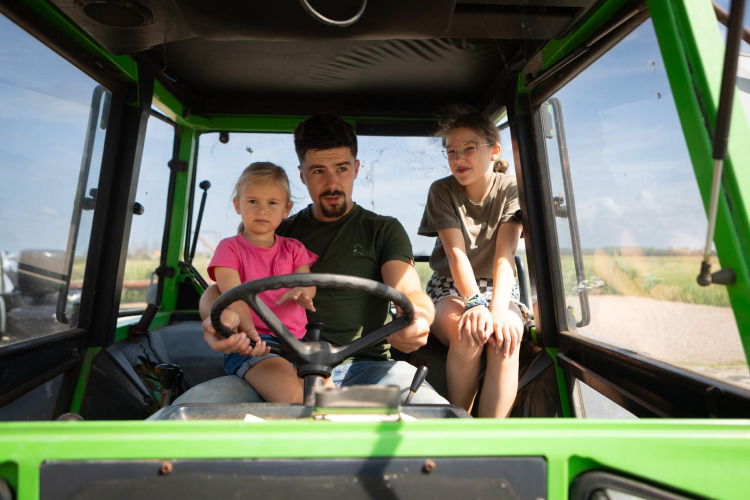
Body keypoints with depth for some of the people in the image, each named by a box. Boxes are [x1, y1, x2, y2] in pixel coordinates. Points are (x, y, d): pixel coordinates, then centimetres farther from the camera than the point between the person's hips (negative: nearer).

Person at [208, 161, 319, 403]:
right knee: (293, 397, -29)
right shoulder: (229, 248, 8)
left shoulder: (294, 248, 20)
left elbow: (308, 282, 4)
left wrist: (301, 292, -23)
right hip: (250, 345, -4)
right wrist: (248, 331, -27)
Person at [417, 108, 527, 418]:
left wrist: (498, 307, -37)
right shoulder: (441, 191, -8)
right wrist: (474, 303, -39)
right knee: (468, 336, -34)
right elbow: (456, 254, -21)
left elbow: (505, 255, -19)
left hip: (498, 288, 1)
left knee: (506, 340, -32)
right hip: (450, 288, -1)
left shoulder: (511, 190, -5)